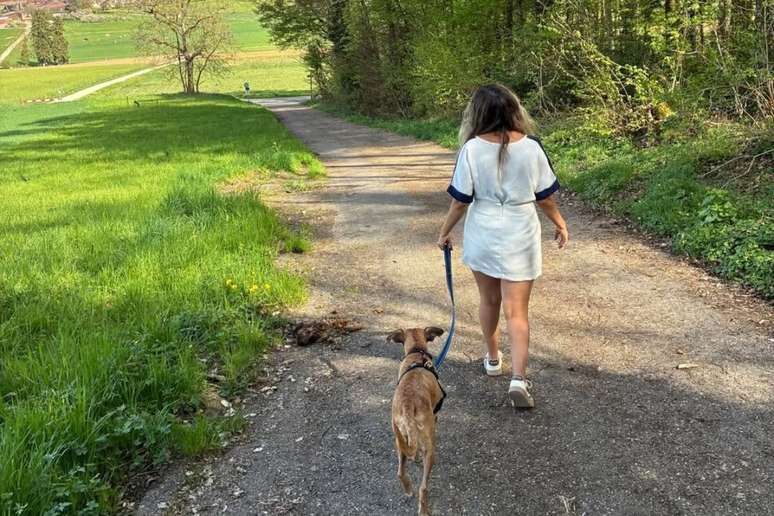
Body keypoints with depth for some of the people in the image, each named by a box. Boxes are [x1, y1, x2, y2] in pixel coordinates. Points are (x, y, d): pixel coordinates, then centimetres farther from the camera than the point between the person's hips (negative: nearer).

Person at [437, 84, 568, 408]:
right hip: (520, 239, 0)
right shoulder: (531, 147, -8)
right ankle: (519, 378, -9)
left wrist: (445, 232, 9)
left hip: (482, 238, 1)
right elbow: (545, 197, 0)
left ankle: (493, 358, 40)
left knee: (489, 300, 21)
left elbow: (460, 200, -7)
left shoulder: (472, 149, -11)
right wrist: (560, 224, 17)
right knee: (517, 311, 4)